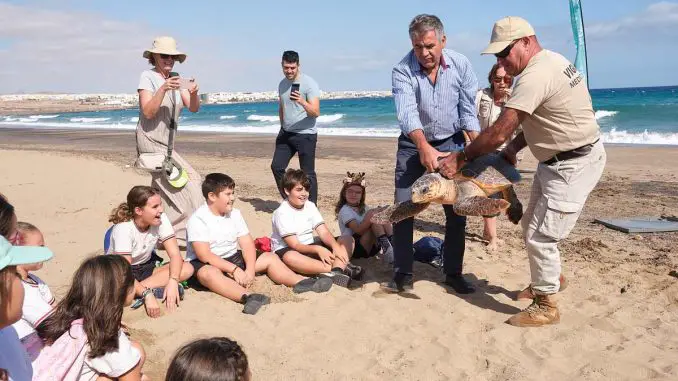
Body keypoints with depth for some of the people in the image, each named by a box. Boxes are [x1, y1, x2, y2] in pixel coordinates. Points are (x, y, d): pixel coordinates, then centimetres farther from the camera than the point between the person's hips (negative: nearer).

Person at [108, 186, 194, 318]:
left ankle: (138, 292, -26)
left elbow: (175, 254, -18)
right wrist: (147, 295, -46)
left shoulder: (161, 219, -15)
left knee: (187, 269, -22)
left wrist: (173, 281, -37)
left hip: (146, 267, 5)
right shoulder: (123, 229, -26)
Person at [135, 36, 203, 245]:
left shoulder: (176, 80, 8)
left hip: (167, 144, 7)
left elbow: (194, 108, -2)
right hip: (152, 142, -7)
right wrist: (163, 89, -29)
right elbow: (148, 112, -18)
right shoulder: (148, 76, -9)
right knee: (186, 183, -12)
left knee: (162, 190, 15)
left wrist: (193, 92, -22)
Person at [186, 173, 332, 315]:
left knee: (270, 258, -4)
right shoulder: (198, 219, -15)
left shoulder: (235, 214, 4)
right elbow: (204, 255, -24)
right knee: (209, 273, -42)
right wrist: (234, 269, -29)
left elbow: (248, 244, -2)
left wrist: (250, 269, -19)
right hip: (206, 264, -7)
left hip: (232, 258, 7)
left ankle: (300, 282, -24)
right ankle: (247, 296, -63)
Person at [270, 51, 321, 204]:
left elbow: (316, 112, -20)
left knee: (308, 174, -3)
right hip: (286, 134, 7)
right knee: (276, 166, 3)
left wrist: (302, 102, -36)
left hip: (306, 135, -7)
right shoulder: (282, 84, 10)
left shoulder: (309, 83, -12)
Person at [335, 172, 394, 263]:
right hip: (354, 248, -7)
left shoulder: (363, 208, 18)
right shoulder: (345, 210, -9)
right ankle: (387, 251, -35)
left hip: (370, 247, 7)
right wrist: (370, 216, -35)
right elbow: (358, 230, -23)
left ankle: (393, 245, -26)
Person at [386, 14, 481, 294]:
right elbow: (406, 113, -33)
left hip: (452, 143, 2)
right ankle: (403, 273, 7)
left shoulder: (461, 65, -11)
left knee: (457, 212, 3)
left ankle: (453, 273, 17)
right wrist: (424, 147, -48)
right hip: (413, 145, -1)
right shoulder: (403, 70, -18)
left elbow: (468, 112, -8)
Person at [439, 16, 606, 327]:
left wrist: (460, 158, -17)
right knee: (532, 224, 21)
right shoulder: (551, 60, 7)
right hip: (557, 161, 11)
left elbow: (499, 132, -27)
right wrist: (514, 147, 1)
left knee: (539, 236, -4)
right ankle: (548, 278, 41)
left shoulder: (535, 76, -26)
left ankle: (546, 306, 12)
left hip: (574, 165, -10)